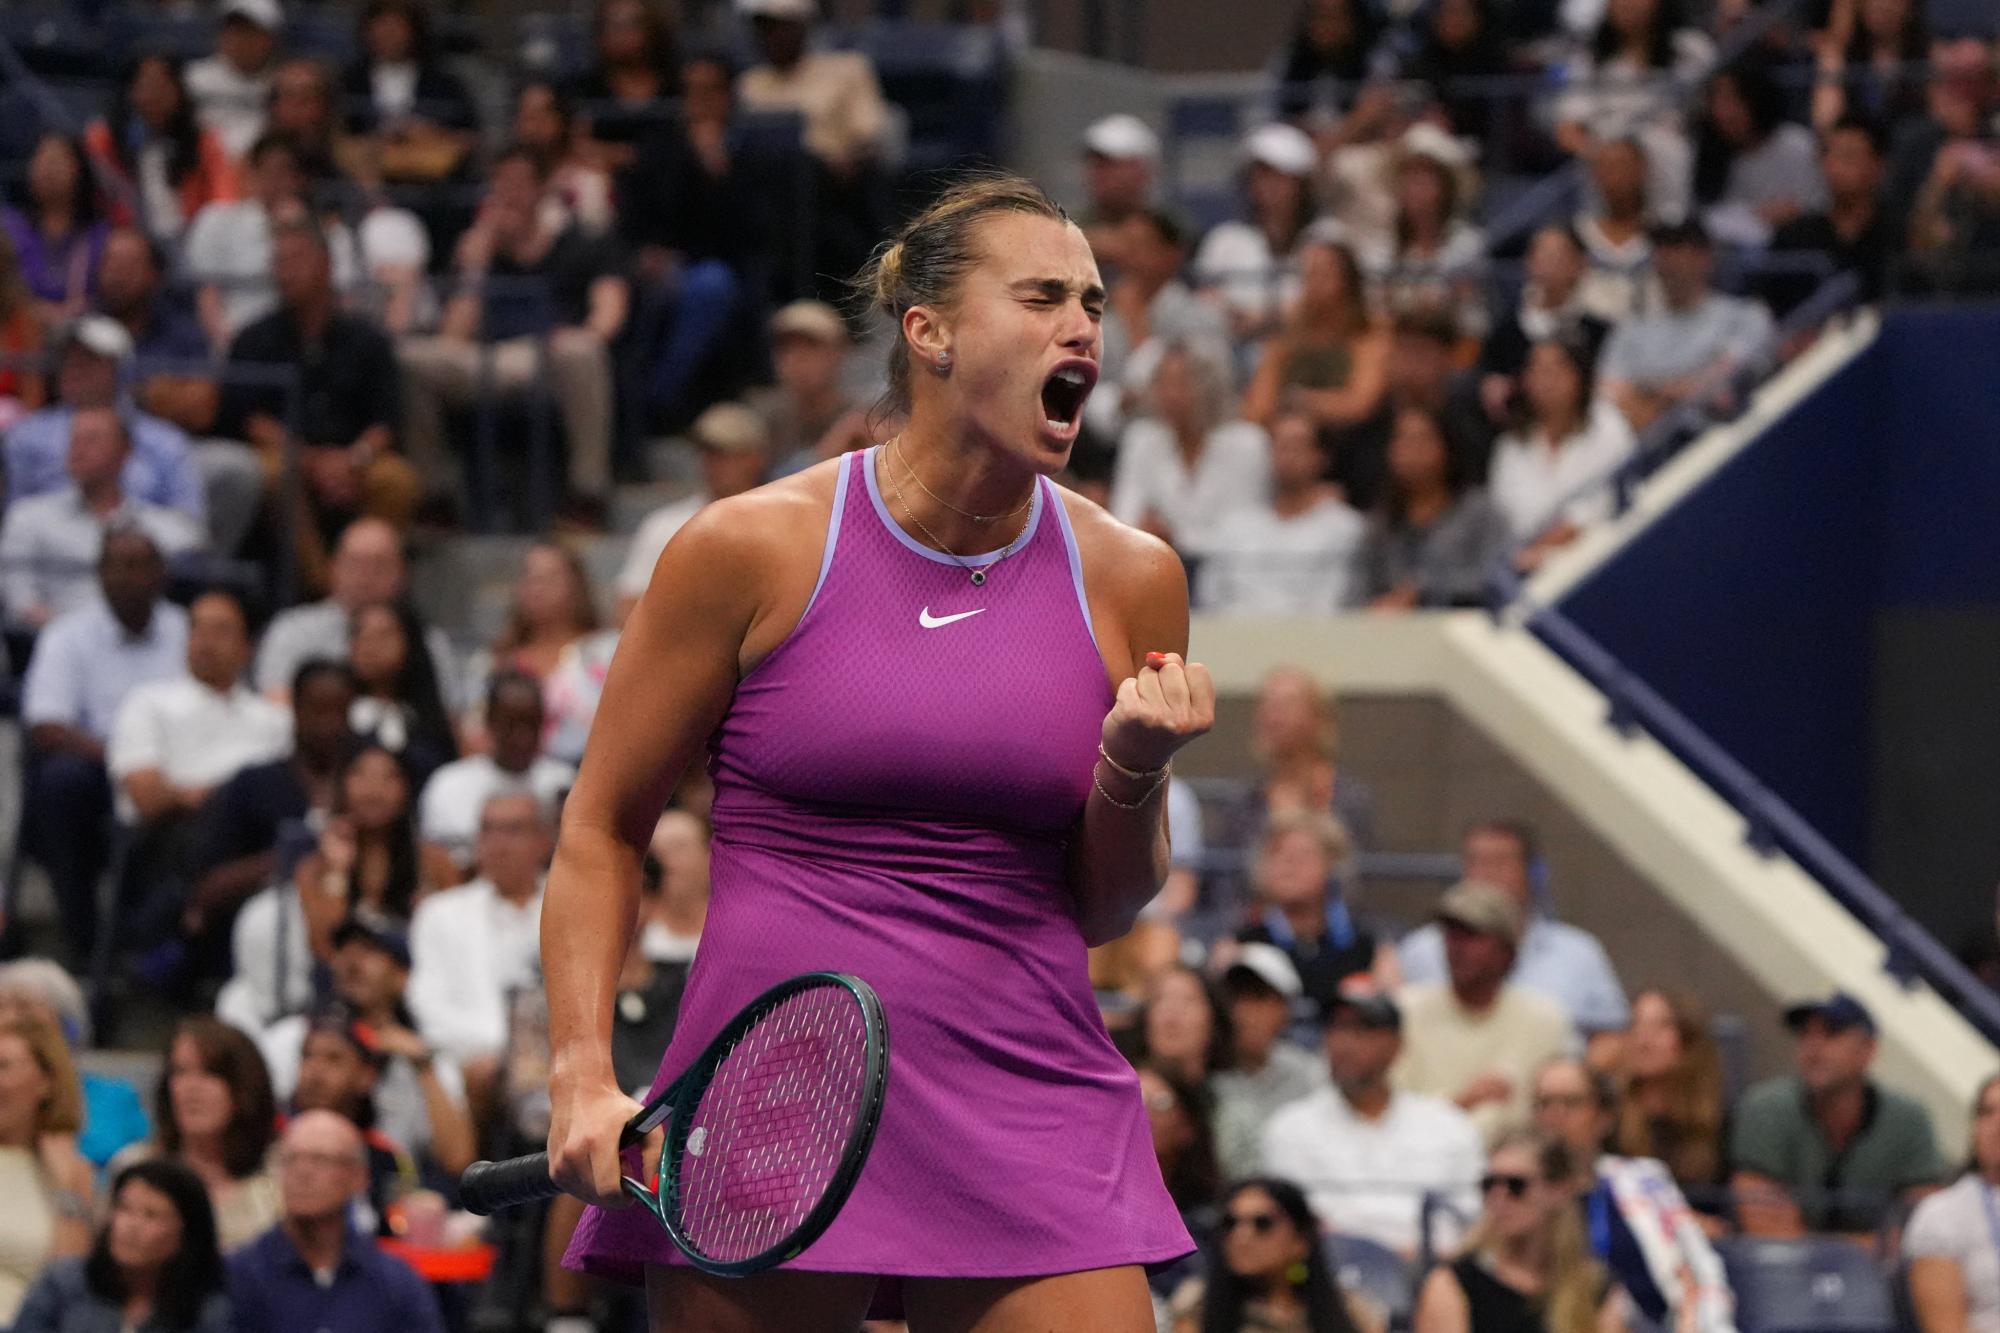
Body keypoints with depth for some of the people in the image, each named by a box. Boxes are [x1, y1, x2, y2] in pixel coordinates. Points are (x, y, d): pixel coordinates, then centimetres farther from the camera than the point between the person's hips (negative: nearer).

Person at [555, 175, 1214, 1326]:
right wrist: (584, 1076, -5)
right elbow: (601, 828, 7)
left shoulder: (1128, 580, 5)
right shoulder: (755, 548, -2)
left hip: (1030, 1102, 2)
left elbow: (1101, 914, 12)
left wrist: (1134, 771, -8)